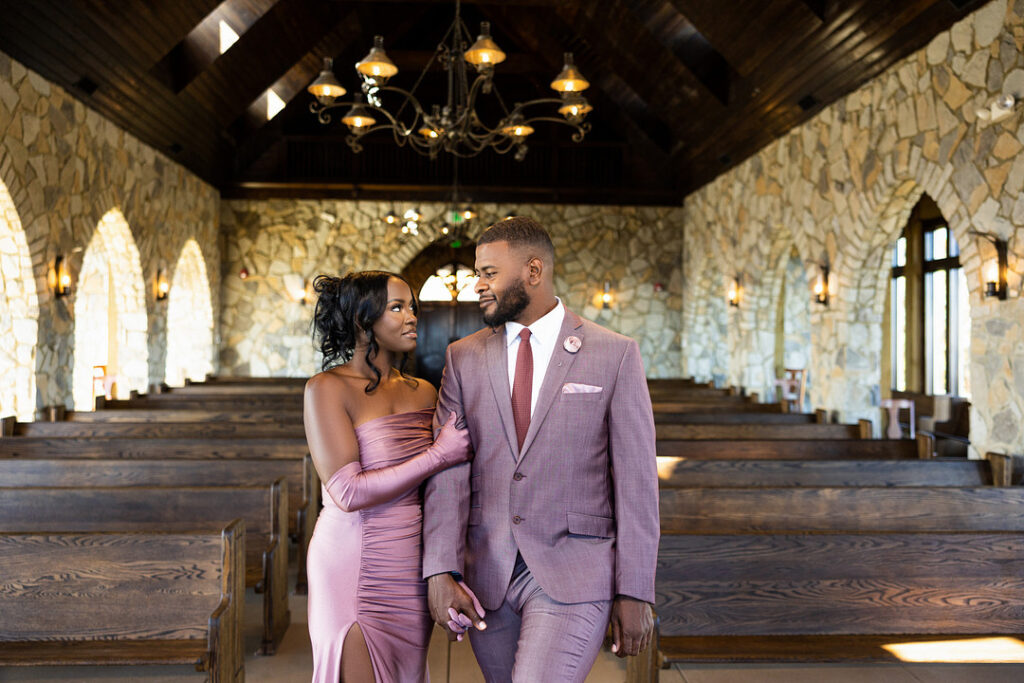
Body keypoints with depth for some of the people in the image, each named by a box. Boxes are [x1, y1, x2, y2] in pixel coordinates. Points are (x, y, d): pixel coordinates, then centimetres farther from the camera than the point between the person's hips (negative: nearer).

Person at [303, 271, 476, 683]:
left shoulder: (423, 393, 9)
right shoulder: (326, 389, -8)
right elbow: (348, 492, -17)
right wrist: (438, 455, -14)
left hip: (414, 568, 6)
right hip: (356, 568, -5)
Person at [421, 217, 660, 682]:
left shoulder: (614, 355, -2)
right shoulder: (464, 357, 7)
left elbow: (636, 480, -3)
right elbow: (448, 471, 1)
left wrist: (635, 593, -6)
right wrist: (440, 571, -11)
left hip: (573, 574, -4)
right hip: (486, 575, 4)